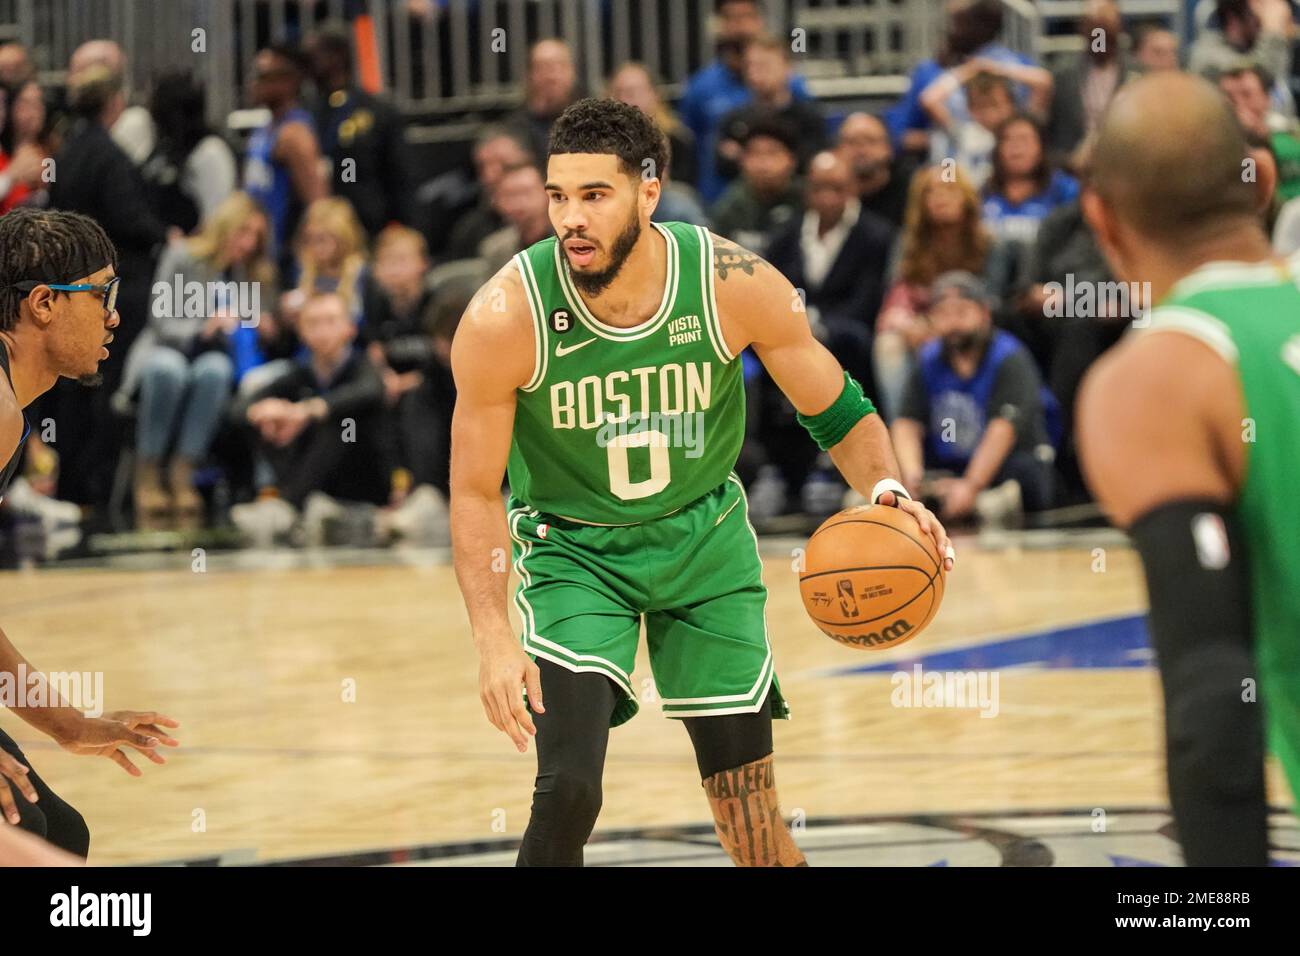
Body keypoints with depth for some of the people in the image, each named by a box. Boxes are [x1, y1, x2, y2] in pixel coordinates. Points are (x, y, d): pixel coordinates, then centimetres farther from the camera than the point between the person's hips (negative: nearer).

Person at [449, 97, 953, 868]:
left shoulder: (736, 285, -21)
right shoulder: (505, 318, -24)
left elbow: (839, 412, -5)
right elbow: (475, 492, -14)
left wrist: (886, 491, -25)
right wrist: (495, 638, -23)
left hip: (704, 537, 2)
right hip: (574, 549, -2)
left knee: (753, 822, 4)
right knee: (570, 788, -21)